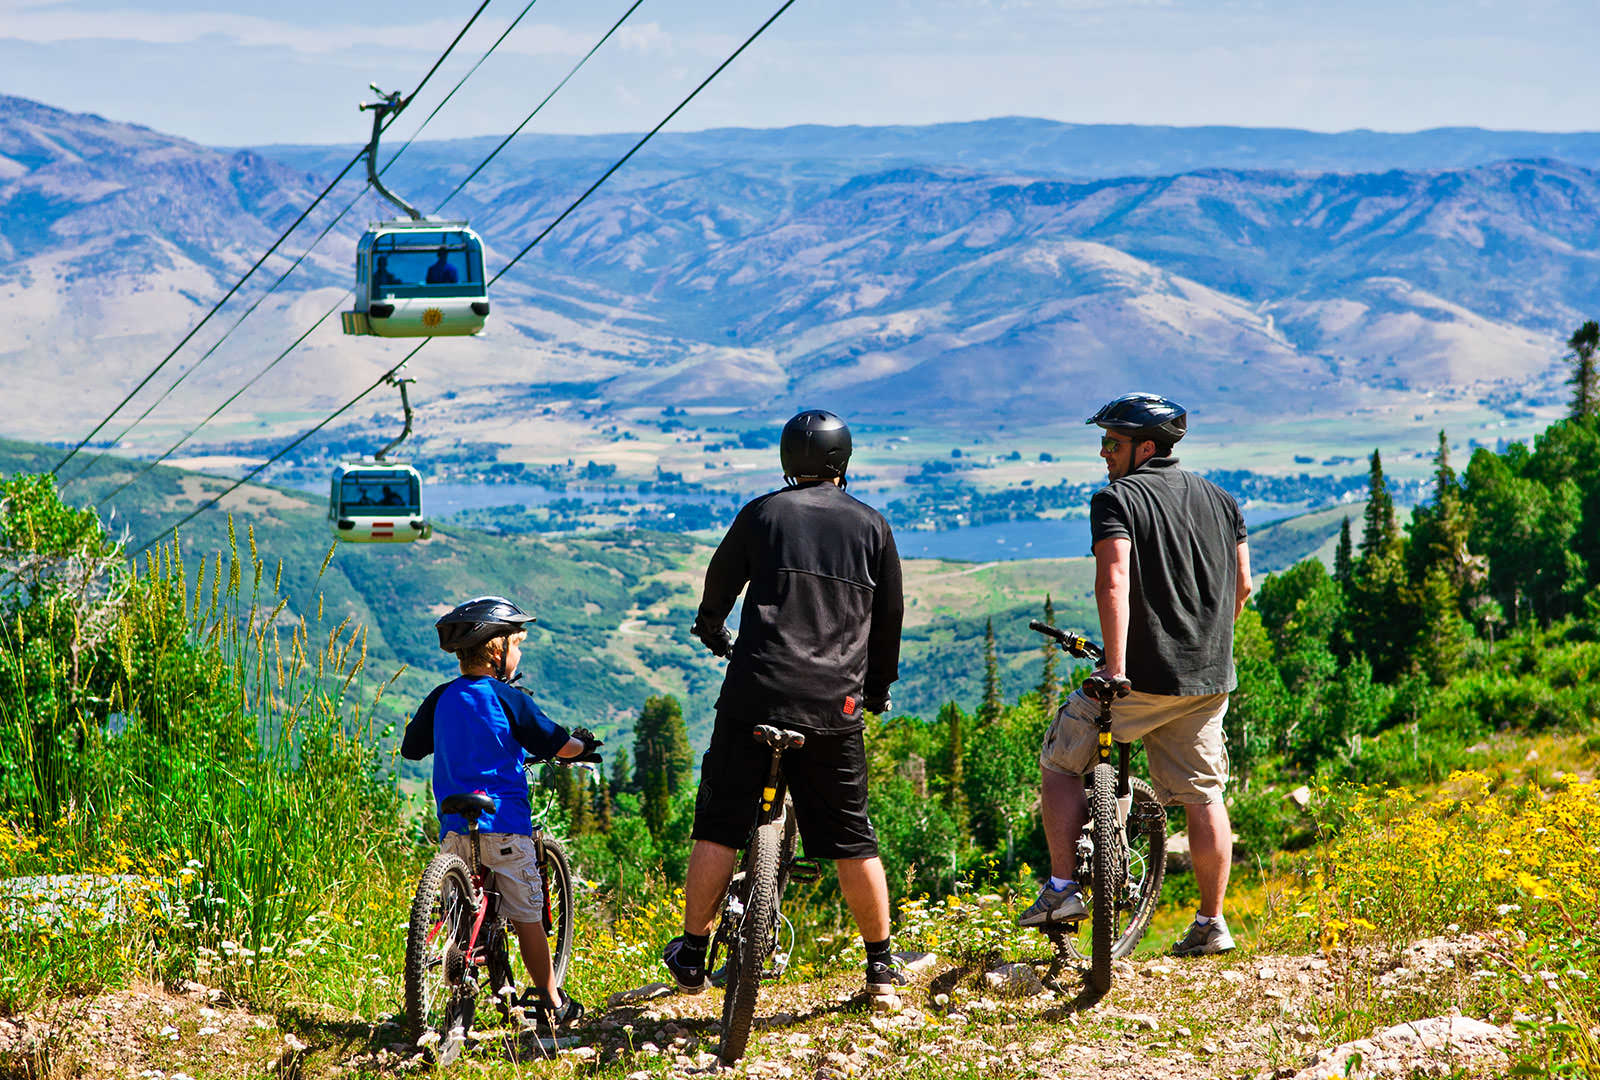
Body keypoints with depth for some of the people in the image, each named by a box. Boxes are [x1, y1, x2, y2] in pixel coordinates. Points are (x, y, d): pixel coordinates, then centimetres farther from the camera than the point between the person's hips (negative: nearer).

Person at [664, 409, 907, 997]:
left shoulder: (762, 514, 5)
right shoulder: (871, 525, 9)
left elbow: (719, 585, 18)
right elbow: (890, 617, 15)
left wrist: (711, 631, 40)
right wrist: (879, 689, 30)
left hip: (756, 692, -1)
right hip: (836, 705, 2)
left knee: (718, 825, 8)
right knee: (853, 838, 10)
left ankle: (692, 956, 10)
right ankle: (881, 966, 15)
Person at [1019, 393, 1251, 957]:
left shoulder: (1116, 499, -8)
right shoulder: (1221, 499, 13)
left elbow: (1114, 582, -22)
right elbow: (1242, 584, 16)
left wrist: (1116, 666, -25)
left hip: (1142, 676, -6)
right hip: (1210, 678, 6)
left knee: (1062, 762, 11)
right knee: (1203, 795, 12)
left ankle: (1063, 887, 4)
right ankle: (1211, 922, 13)